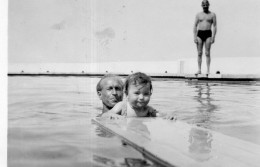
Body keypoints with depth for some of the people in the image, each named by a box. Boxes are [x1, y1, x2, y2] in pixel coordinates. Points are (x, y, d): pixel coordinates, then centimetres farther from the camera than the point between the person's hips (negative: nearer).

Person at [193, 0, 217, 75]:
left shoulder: (212, 15, 7)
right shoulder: (198, 15, 12)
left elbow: (214, 26, 1)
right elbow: (195, 26, 9)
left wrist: (213, 37, -9)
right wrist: (195, 37, -2)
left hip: (208, 34, -2)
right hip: (199, 33, 2)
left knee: (207, 53, -6)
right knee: (199, 53, 1)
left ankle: (208, 70, -5)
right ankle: (199, 70, 3)